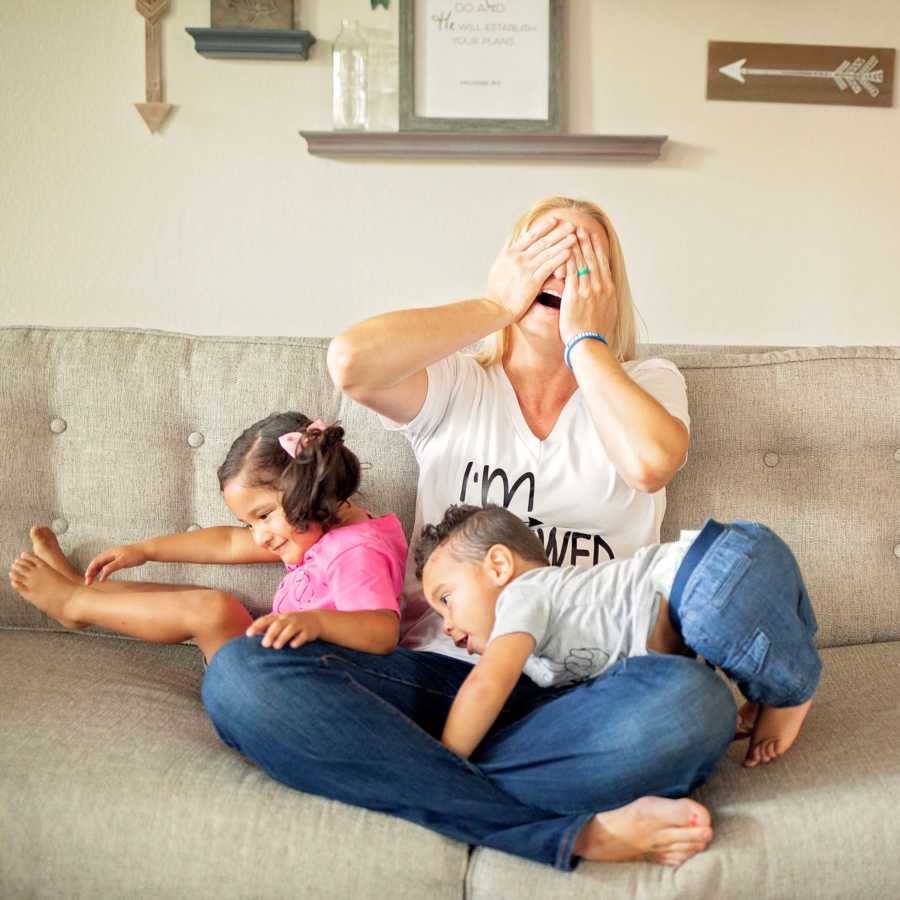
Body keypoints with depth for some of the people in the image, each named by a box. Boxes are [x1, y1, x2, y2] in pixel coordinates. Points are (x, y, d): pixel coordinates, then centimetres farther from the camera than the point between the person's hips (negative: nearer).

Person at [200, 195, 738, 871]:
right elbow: (352, 362, -11)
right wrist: (497, 304, 0)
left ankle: (417, 778, -19)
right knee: (239, 674, -26)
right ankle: (578, 831, -25)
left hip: (582, 685, 0)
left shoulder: (648, 383, 13)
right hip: (442, 671, 1)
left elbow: (651, 460, -12)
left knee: (694, 701, -35)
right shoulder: (455, 389, 12)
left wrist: (583, 339, 0)